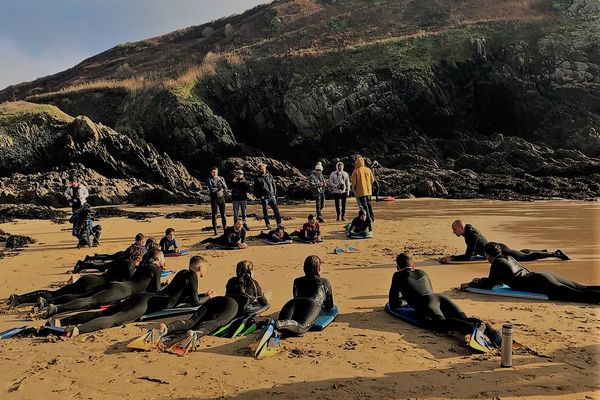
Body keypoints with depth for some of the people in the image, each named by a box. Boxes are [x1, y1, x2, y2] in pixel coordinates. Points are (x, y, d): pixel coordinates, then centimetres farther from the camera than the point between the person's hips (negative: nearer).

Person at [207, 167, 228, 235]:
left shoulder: (221, 178, 6)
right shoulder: (209, 180, -3)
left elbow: (225, 187, -7)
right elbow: (211, 189, -15)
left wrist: (220, 180, -19)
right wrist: (219, 188, -7)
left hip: (221, 198, 2)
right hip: (214, 199, -2)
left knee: (223, 215, 3)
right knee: (214, 215, -1)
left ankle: (225, 229, 12)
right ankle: (215, 231, 3)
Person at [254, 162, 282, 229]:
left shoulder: (270, 176, 9)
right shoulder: (258, 178, -1)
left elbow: (274, 185, 14)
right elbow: (255, 189, 2)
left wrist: (275, 194, 8)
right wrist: (259, 196, -6)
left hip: (272, 197, 3)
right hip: (264, 198, -3)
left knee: (276, 210, 0)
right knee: (265, 212, 3)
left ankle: (279, 224, 5)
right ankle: (268, 225, 11)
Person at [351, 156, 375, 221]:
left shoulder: (355, 171, -12)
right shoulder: (368, 170, 0)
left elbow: (353, 182, -8)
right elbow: (372, 179, 7)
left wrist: (354, 189, 10)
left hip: (361, 190, -5)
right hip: (368, 190, 5)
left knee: (364, 204, 1)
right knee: (369, 203, 18)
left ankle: (368, 218, -1)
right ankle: (372, 217, 23)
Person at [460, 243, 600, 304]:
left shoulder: (497, 263, -3)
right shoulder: (508, 258, 25)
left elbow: (489, 284, -1)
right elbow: (499, 279, 40)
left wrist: (470, 284, 9)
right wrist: (481, 280, 39)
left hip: (539, 283, -9)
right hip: (544, 276, 9)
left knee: (578, 294, -20)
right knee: (583, 289, 5)